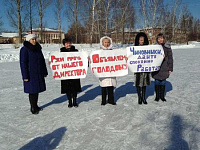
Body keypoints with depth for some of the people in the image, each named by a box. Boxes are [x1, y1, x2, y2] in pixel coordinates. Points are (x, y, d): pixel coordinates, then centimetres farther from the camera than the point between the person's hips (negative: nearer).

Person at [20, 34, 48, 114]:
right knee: (32, 91, 0)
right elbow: (23, 63, -12)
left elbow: (42, 61, 17)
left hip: (39, 74, 6)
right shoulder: (24, 49, -9)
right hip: (30, 74, -6)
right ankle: (33, 108, 12)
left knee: (37, 90, 13)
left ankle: (36, 106, 26)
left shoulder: (38, 48, 11)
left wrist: (45, 72, 15)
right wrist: (25, 76, -16)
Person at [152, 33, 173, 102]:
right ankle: (157, 96, 16)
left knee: (163, 82, 6)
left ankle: (162, 96, 20)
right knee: (157, 82, 4)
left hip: (164, 68, 0)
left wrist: (170, 68, 0)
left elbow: (170, 58, 3)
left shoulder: (167, 47, 1)